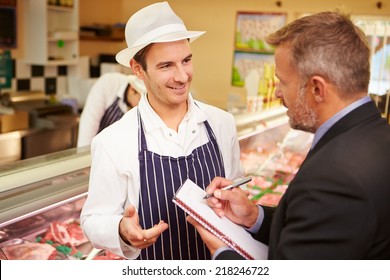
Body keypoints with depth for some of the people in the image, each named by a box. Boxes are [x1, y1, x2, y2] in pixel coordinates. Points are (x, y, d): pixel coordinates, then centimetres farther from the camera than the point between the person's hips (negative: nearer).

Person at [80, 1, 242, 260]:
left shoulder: (222, 123, -10)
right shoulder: (112, 143, -20)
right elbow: (95, 221, -13)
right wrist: (123, 233, -31)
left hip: (218, 258, 3)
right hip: (153, 272, -2)